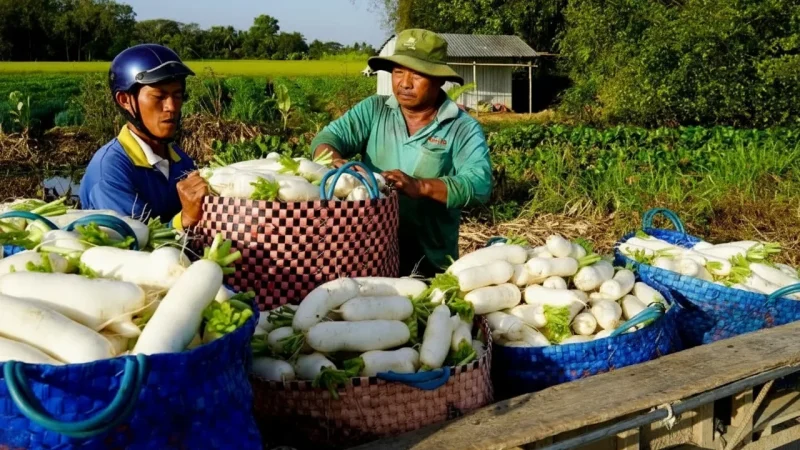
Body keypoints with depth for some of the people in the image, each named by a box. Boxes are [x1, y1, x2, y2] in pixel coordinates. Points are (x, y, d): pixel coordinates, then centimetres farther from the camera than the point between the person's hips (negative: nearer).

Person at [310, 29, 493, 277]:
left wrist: (421, 186, -34)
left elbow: (479, 183, -19)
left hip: (430, 263, -2)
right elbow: (330, 136, -7)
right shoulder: (373, 110, 5)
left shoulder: (463, 128, -5)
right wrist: (333, 161, -32)